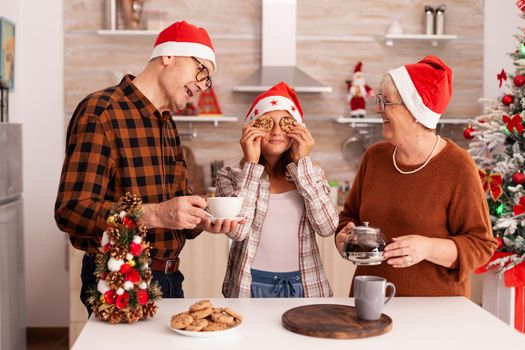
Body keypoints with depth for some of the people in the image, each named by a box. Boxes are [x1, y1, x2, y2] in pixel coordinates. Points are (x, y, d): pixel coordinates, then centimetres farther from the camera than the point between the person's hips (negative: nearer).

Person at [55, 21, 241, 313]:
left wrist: (201, 219, -6)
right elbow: (70, 210, -22)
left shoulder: (168, 125, 12)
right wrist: (155, 214, -32)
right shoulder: (100, 112, -15)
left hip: (169, 279, 8)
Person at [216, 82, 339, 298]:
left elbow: (327, 227, -6)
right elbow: (236, 230, -13)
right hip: (251, 286, -1)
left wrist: (302, 162, -6)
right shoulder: (231, 175, 3)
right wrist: (251, 164, -8)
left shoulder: (310, 173, 9)